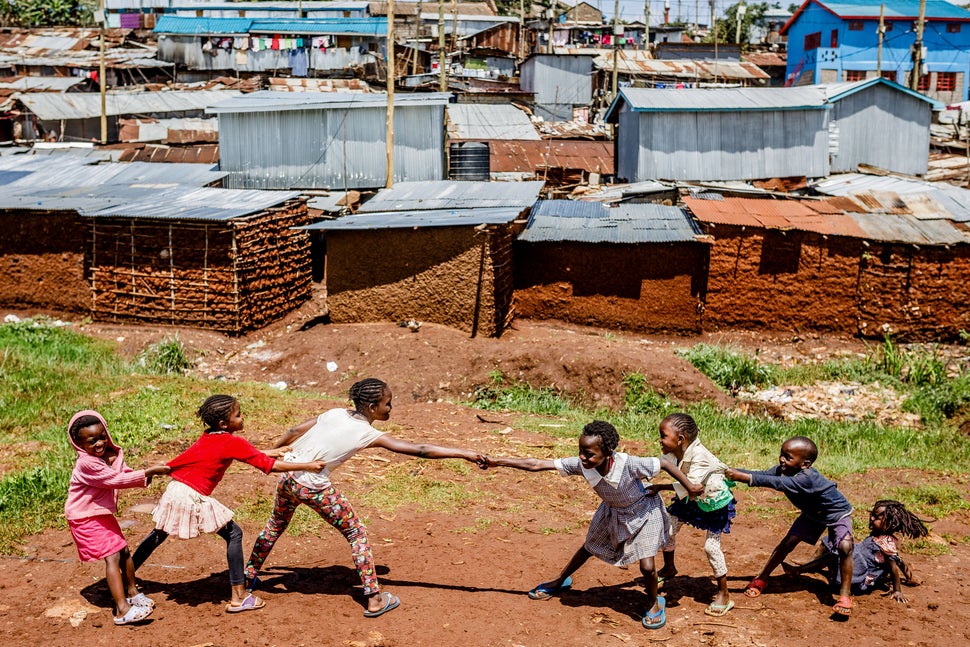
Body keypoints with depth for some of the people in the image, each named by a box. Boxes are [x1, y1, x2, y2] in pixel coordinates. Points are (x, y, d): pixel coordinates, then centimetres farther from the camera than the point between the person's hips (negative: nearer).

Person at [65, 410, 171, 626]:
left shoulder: (111, 455, 0)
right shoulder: (86, 463, -27)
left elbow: (124, 473, 5)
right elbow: (116, 480, -28)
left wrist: (146, 476, -17)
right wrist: (148, 472, -26)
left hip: (104, 514, 8)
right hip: (86, 518, -8)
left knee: (124, 551, 15)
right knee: (112, 556, -15)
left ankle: (132, 592, 37)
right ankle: (122, 610, -19)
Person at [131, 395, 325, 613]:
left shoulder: (207, 437, 10)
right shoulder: (234, 443, -11)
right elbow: (271, 466, -11)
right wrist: (307, 466, -6)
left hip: (173, 491, 8)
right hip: (194, 499, -7)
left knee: (158, 535, 28)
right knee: (233, 534, 3)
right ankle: (238, 597, 2)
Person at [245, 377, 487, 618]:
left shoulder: (335, 414, 3)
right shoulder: (369, 435, -12)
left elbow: (294, 432, 7)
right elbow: (419, 450, -16)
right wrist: (464, 453, -16)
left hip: (288, 477, 6)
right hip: (314, 488, -6)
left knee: (276, 524, 31)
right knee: (356, 534, 7)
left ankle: (249, 574, 47)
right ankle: (374, 600, 7)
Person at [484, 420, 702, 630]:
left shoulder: (629, 464, -42)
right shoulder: (580, 465, -31)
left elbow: (665, 463, -28)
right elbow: (537, 465, -29)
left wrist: (690, 488, -21)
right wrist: (497, 462, -32)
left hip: (643, 511, -4)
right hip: (612, 511, 4)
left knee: (647, 566, -10)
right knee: (589, 548, 20)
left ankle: (654, 602, 22)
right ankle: (561, 581, 47)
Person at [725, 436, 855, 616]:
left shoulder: (807, 478, -45)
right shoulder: (783, 470, -21)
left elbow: (777, 483, -56)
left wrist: (743, 477, -63)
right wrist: (735, 473, -42)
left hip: (837, 512, -6)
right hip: (812, 514, 7)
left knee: (845, 547, -27)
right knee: (787, 543, 0)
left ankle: (845, 594, -12)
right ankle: (761, 579, 14)